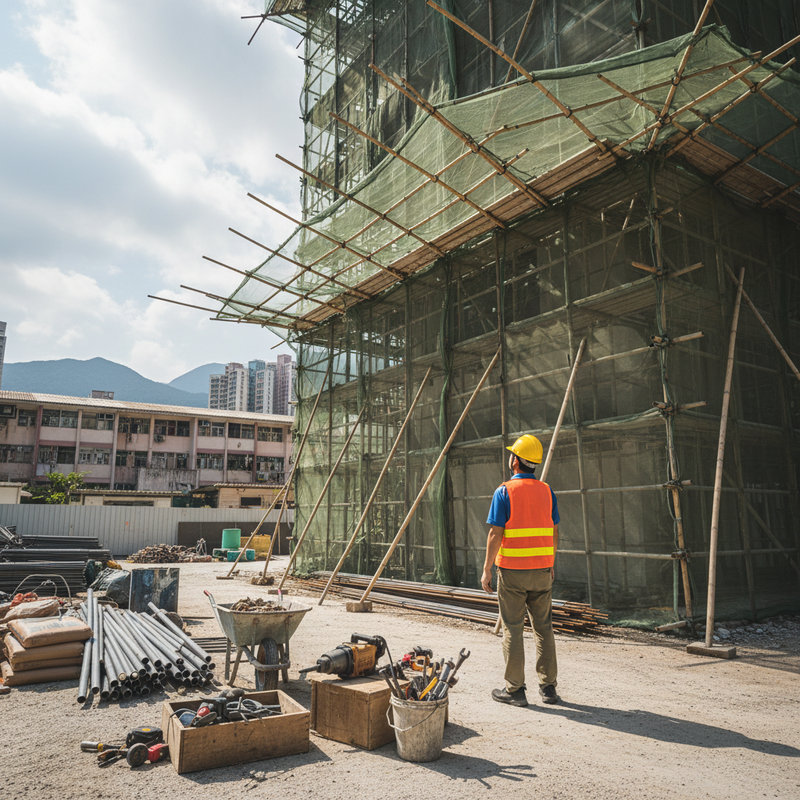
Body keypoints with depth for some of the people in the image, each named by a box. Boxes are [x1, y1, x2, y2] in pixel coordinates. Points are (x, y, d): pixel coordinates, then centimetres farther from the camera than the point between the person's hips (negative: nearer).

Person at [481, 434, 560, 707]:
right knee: (544, 628, 13)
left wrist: (486, 570, -6)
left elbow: (495, 534, -13)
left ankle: (514, 689, 10)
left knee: (512, 629, 4)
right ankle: (548, 686, 19)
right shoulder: (547, 491, 5)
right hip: (542, 568, 4)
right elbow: (554, 532, 9)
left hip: (512, 570, -4)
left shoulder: (504, 492, -10)